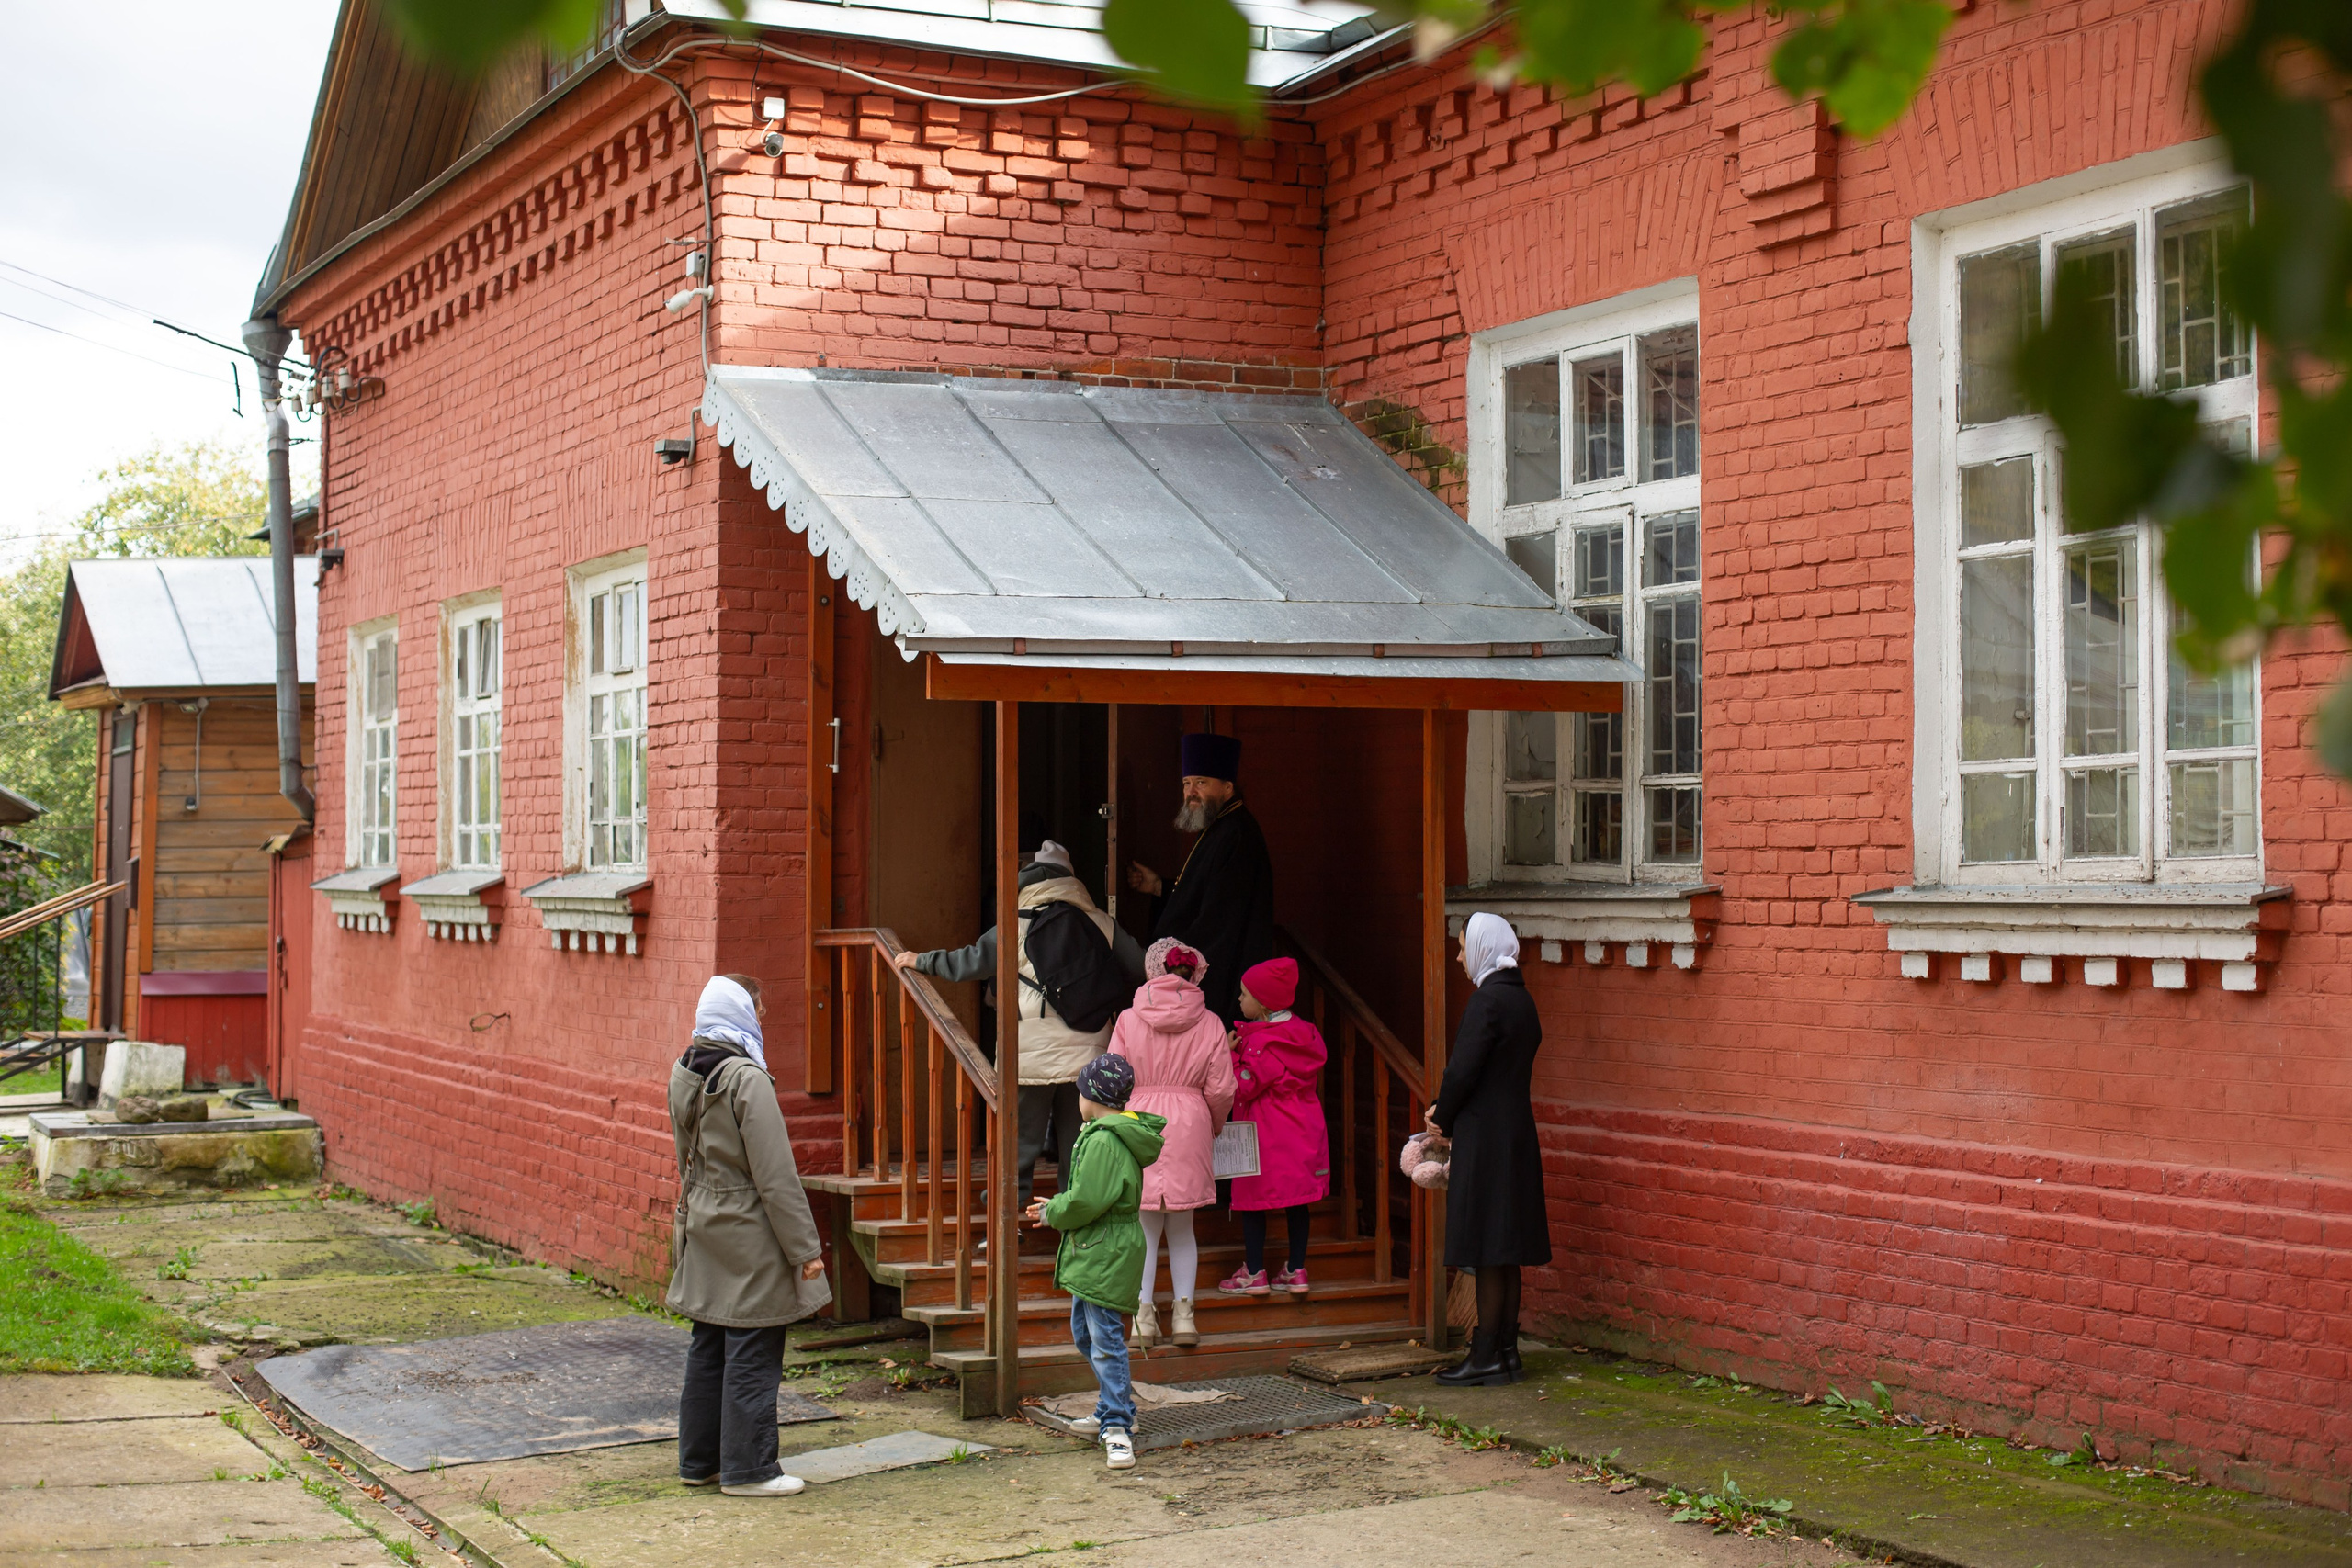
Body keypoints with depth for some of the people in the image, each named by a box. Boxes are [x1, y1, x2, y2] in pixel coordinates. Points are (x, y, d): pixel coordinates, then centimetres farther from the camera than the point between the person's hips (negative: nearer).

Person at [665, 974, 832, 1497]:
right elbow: (775, 1175, -18)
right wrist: (805, 1249, -13)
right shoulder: (747, 1079, -18)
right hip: (747, 1237, -8)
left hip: (702, 1231, 8)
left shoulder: (684, 1075, 6)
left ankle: (699, 1459, 24)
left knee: (707, 1349, 16)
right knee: (752, 1355, 0)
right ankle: (747, 1469, 5)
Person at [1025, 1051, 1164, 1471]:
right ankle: (1113, 1410, 32)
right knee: (1084, 1334, 22)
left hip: (1105, 1256, -11)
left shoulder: (1103, 1141, -20)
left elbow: (1086, 1201, -24)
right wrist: (1057, 1207, 16)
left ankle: (1117, 1429, -13)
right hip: (1093, 1254, 11)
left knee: (1105, 1340, -12)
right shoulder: (1119, 1135, 14)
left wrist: (1052, 1212, -7)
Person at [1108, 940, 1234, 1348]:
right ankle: (1184, 1312, 10)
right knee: (1182, 1227, 13)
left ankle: (1143, 1313, 3)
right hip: (1189, 1127, 1)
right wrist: (1214, 1127, 18)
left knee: (1144, 1227, 7)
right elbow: (1221, 1089, 0)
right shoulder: (1208, 1023, 0)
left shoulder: (1129, 1020, -3)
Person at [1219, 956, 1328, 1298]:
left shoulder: (1260, 1043, -18)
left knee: (1253, 1197, 3)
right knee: (1298, 1197, 10)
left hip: (1266, 1134, -7)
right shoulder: (1306, 1033, 5)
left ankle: (1254, 1273, 7)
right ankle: (1296, 1271, 14)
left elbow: (1242, 1088, -18)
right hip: (1304, 1126, 7)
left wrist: (1230, 1055, -7)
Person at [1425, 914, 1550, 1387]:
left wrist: (1442, 1118, -2)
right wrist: (1446, 1111, 12)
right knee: (1506, 1252, 12)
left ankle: (1487, 1356, -1)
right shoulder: (1521, 998, 12)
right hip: (1516, 1132, 9)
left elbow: (1463, 1069, -19)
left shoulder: (1488, 999, -16)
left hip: (1485, 1137, -9)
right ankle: (1506, 1349, 16)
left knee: (1489, 1252, -5)